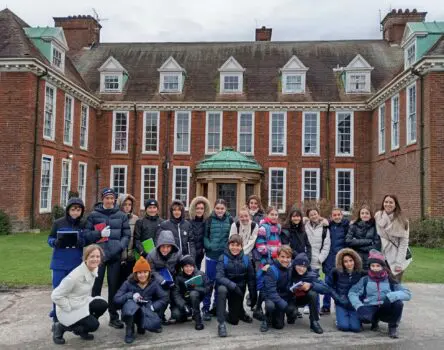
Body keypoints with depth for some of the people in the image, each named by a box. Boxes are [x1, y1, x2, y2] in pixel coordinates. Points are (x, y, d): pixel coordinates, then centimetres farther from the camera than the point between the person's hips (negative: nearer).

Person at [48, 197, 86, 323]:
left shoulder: (83, 225, -2)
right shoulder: (58, 223, -4)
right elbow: (50, 239, 2)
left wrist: (81, 242, -20)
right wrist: (56, 242, -20)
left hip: (76, 264, 1)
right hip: (59, 263, -1)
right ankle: (56, 319, 19)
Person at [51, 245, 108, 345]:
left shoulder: (94, 269, -7)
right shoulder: (75, 276, -32)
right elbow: (55, 296, -26)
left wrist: (88, 300, 7)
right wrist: (69, 308, -19)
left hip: (83, 302, 8)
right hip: (70, 309, -8)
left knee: (103, 305, -10)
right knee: (93, 325, -14)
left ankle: (81, 330, 11)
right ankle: (61, 327, 6)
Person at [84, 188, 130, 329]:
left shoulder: (121, 215, 7)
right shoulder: (93, 215, 4)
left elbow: (127, 234, 6)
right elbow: (86, 234, 1)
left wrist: (120, 246, -10)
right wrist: (100, 233, -14)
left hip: (115, 255, 1)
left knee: (114, 286, 7)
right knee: (96, 285, 3)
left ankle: (114, 316, 18)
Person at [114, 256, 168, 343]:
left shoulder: (154, 283, -3)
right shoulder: (128, 283, -8)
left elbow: (164, 298, -3)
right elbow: (116, 299, -14)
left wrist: (153, 306, -19)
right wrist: (131, 295, -29)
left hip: (146, 312, 2)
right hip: (131, 313, -2)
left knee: (154, 324, -30)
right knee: (130, 303, -35)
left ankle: (140, 325, 9)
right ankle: (129, 330, -9)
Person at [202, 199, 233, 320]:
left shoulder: (230, 220, 1)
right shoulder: (210, 219, -3)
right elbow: (204, 236, -1)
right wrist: (209, 245, -15)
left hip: (225, 255, 2)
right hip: (211, 254, -2)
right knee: (209, 281, 3)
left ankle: (216, 307, 26)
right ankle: (206, 308, 14)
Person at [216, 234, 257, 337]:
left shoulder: (246, 259, -7)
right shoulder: (223, 258, -14)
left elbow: (251, 279, -1)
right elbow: (219, 277, -24)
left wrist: (253, 296, -2)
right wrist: (233, 285, -36)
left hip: (239, 290, 2)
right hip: (226, 286, -2)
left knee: (234, 320, 7)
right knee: (222, 289, -37)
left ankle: (239, 311, 45)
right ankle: (221, 324, -25)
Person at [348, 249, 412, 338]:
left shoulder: (390, 281, 2)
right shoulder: (365, 280, 3)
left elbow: (407, 294, -9)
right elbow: (352, 292, -2)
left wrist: (390, 297, -26)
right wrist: (359, 306, -19)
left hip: (385, 310, 0)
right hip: (370, 308, 0)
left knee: (398, 304, -30)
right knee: (363, 316, -34)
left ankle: (393, 327, 0)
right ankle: (375, 321, 7)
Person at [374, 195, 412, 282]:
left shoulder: (401, 221, -6)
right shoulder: (377, 216, -1)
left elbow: (404, 242, -8)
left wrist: (399, 263, -12)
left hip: (397, 256, -1)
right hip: (382, 256, 1)